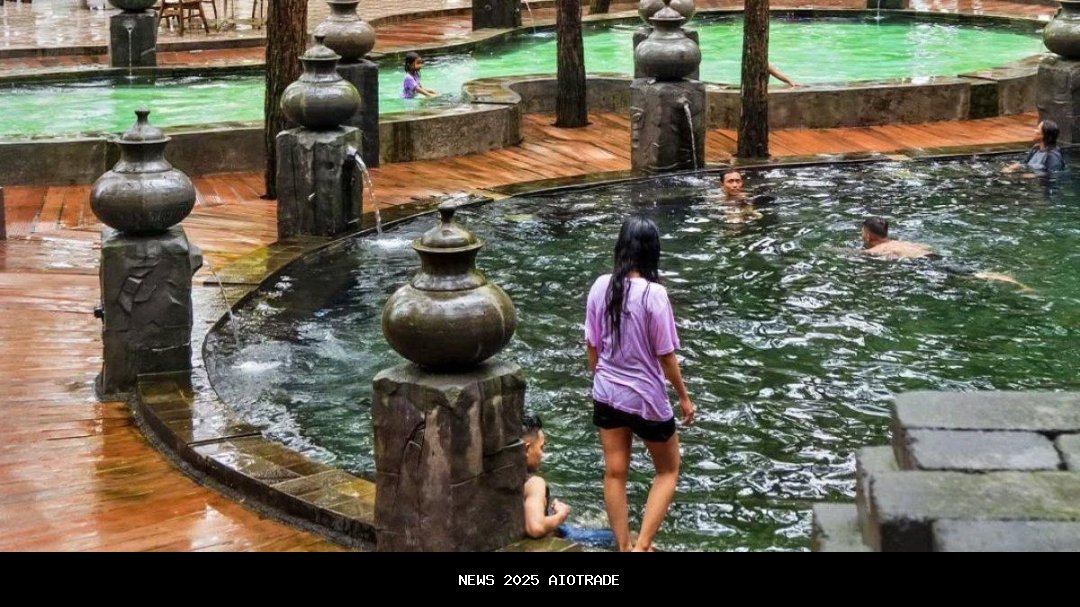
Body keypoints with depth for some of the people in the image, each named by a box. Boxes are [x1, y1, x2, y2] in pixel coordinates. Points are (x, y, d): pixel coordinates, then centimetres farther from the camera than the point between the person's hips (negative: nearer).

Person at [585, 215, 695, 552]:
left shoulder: (601, 286, -7)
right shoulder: (654, 294, -20)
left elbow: (592, 346, 2)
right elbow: (666, 356, -14)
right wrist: (684, 396, -1)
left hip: (607, 394, 4)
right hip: (646, 398, -4)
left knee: (614, 473, 14)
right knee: (668, 470, 15)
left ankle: (624, 547, 22)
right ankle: (641, 546, 6)